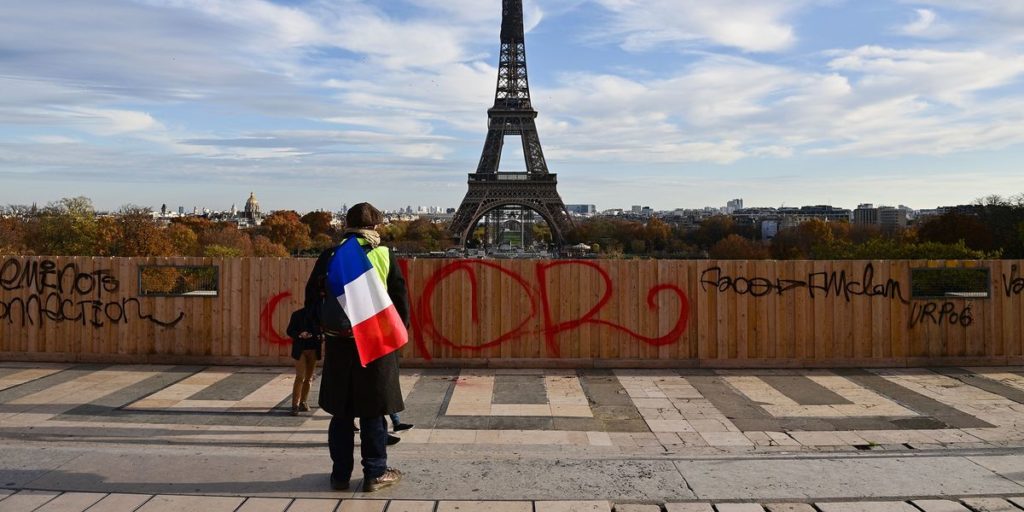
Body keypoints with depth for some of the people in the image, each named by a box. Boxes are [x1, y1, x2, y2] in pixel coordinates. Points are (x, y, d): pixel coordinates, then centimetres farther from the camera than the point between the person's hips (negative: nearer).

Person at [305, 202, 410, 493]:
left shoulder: (330, 256, 2)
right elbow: (401, 299, -1)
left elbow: (312, 296, 5)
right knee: (373, 412, 7)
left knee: (341, 413, 12)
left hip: (338, 341, 2)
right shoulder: (385, 256, -2)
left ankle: (340, 474, 18)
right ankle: (375, 473, 12)